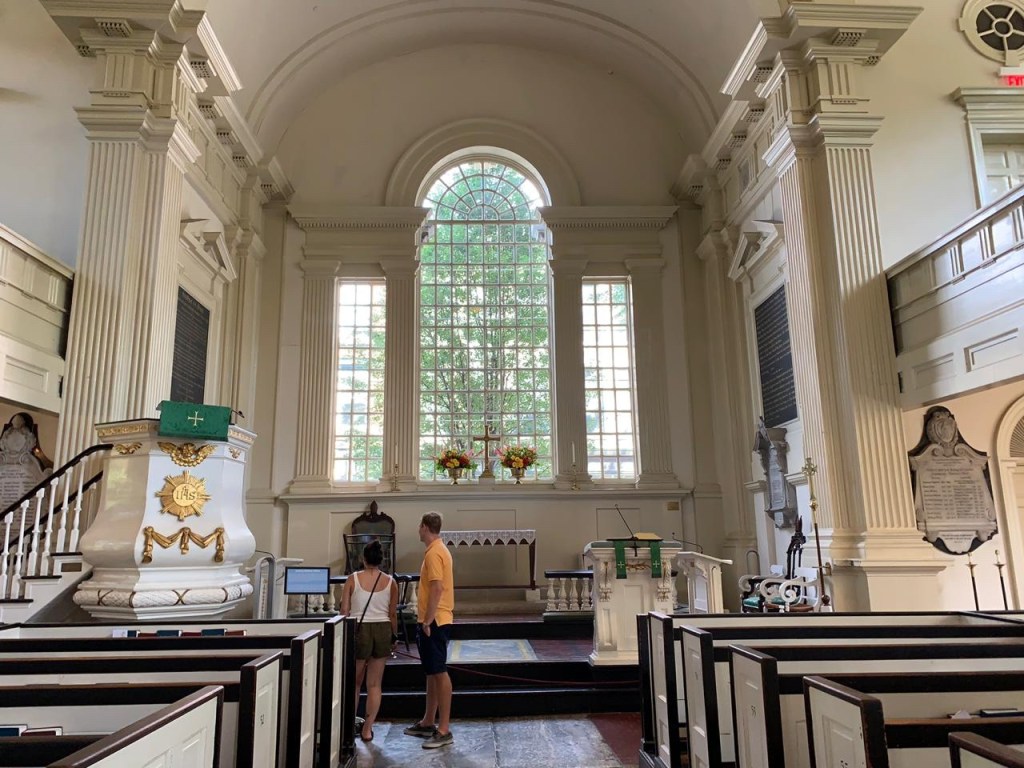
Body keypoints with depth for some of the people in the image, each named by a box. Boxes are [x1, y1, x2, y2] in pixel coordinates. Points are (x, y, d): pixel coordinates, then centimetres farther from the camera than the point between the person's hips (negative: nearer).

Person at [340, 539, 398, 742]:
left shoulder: (353, 579, -6)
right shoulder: (390, 582, -1)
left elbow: (344, 610, -5)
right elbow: (393, 614, 3)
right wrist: (393, 637, 15)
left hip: (359, 630, -1)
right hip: (382, 630, 1)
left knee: (355, 683, 17)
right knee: (375, 684, 12)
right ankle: (367, 729, 15)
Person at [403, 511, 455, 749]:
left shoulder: (434, 553, -17)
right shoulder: (438, 549, 15)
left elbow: (437, 588, -24)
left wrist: (427, 620, -21)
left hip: (434, 621, -11)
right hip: (435, 620, 11)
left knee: (439, 672, -6)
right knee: (432, 672, 17)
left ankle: (444, 730, -1)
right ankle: (428, 723, 27)